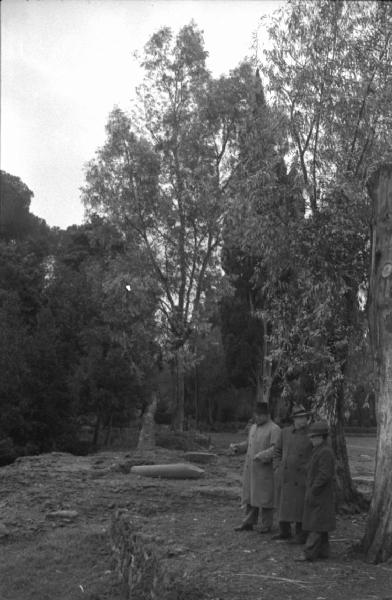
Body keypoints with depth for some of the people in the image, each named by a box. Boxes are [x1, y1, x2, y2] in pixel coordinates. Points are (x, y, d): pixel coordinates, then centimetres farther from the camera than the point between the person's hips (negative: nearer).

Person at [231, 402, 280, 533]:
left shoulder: (274, 429, -10)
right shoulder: (253, 427, 14)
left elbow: (276, 449, -18)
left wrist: (262, 456, -27)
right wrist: (237, 447, 5)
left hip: (265, 469, -7)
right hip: (250, 468, 7)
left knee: (264, 498, 1)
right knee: (250, 496, 12)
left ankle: (266, 525, 12)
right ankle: (249, 523, 21)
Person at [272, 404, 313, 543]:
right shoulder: (285, 432, 3)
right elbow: (278, 451, 13)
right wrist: (277, 468, 3)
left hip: (301, 477, -4)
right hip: (284, 477, 4)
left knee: (300, 506, -1)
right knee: (283, 504, 12)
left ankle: (301, 536, 11)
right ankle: (285, 532, 26)